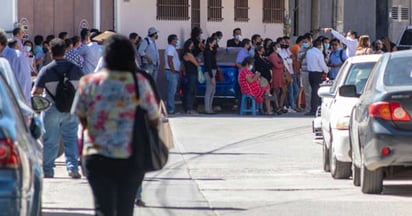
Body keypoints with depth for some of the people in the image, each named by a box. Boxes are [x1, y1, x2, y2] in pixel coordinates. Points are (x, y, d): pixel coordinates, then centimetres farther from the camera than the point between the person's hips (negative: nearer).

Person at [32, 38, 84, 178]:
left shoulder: (46, 70, -10)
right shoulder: (75, 69, 0)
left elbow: (36, 92, -11)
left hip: (52, 110, -2)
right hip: (71, 109, 2)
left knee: (50, 141, 6)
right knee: (71, 139, 9)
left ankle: (48, 170, 10)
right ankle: (73, 168, 1)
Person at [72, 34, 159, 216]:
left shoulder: (89, 82, -5)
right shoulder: (140, 83, -6)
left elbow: (80, 118, 2)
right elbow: (153, 119, -1)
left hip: (97, 156, -1)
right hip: (133, 158, 1)